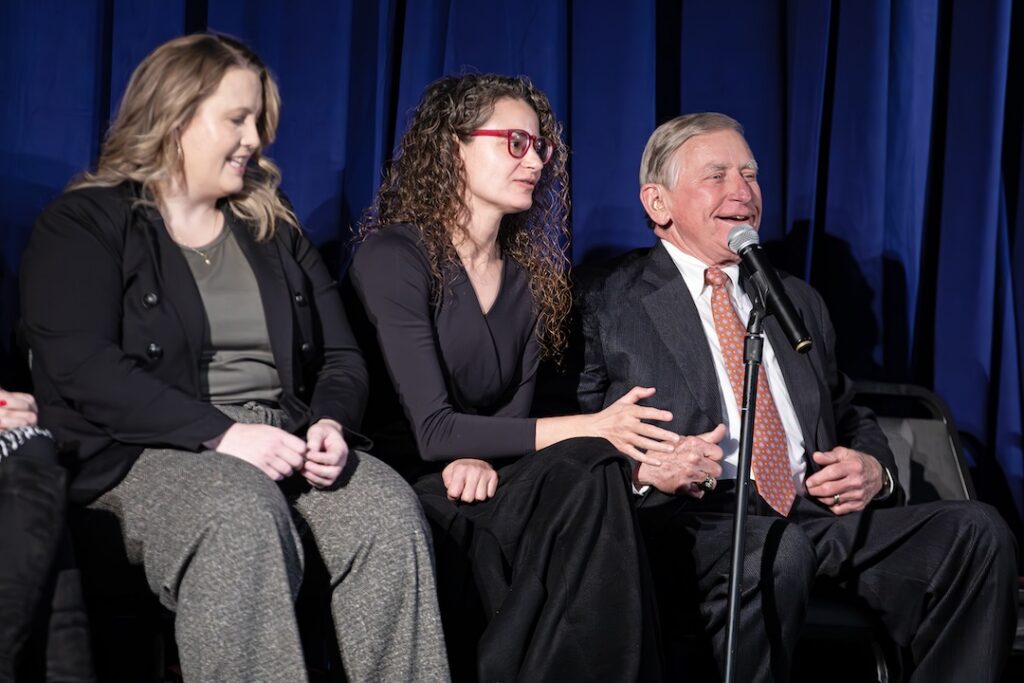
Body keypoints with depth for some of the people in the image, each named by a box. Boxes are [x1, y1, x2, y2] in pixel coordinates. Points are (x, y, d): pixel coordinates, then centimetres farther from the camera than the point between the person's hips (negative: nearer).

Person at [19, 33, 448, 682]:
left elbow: (341, 355, 17)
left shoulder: (274, 229, 20)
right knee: (242, 517, -38)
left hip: (283, 446, 5)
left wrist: (331, 423, -8)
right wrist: (220, 433, -21)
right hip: (148, 453, -4)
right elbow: (82, 368, -12)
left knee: (391, 510, -26)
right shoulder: (81, 225, 2)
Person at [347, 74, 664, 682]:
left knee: (591, 475, -28)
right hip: (404, 485, -5)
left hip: (479, 480, 6)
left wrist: (481, 458, -19)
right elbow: (432, 430, -18)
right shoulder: (394, 257, -11)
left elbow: (519, 403, 6)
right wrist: (589, 427, -21)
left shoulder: (528, 274, 9)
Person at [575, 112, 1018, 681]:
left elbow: (852, 420, 28)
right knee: (779, 553, -39)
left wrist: (875, 469, 5)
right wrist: (644, 468, -20)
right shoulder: (611, 306, 6)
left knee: (978, 530, -19)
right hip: (699, 521, -5)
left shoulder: (799, 302, 25)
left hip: (821, 511, 6)